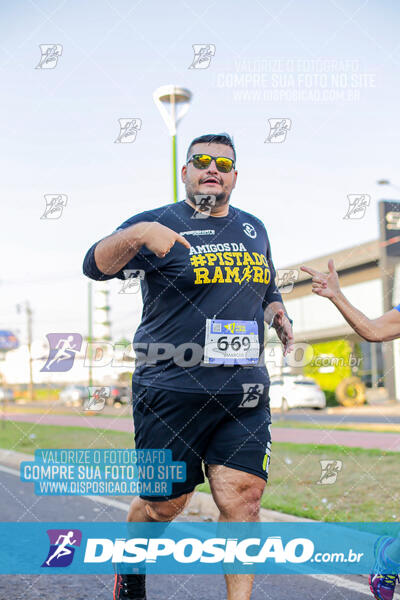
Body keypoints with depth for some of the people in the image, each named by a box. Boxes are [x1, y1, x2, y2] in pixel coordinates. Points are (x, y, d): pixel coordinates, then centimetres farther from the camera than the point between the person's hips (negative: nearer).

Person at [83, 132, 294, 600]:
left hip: (245, 394, 4)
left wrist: (278, 315, 6)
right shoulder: (159, 223, -3)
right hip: (171, 392, -4)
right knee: (164, 502, 8)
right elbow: (96, 266, -18)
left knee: (242, 498, -6)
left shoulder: (253, 229, 14)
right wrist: (137, 235, -37)